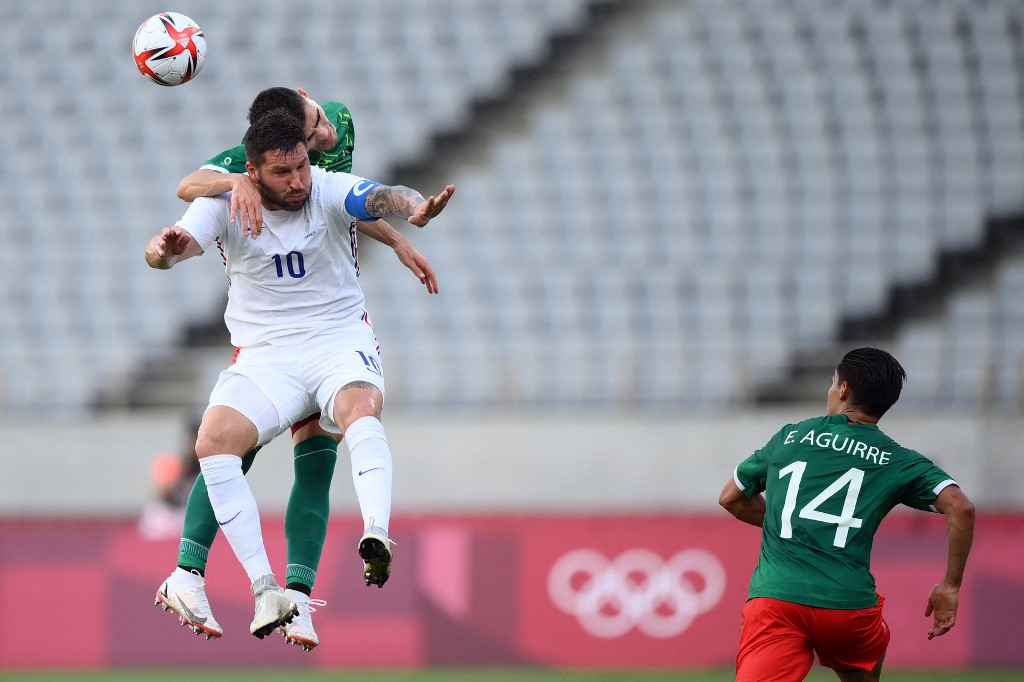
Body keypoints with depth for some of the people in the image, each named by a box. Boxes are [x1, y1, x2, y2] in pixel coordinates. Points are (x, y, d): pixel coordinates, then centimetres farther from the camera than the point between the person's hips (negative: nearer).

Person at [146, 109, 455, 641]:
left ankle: (377, 537, -54)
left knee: (361, 405, -36)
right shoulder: (225, 204, -3)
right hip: (265, 354, 1)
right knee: (213, 439, -24)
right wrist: (166, 249, -44)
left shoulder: (328, 190, -7)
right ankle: (265, 589, -25)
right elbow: (175, 246, -18)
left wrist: (415, 208, -51)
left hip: (339, 339, -1)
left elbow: (380, 198, -26)